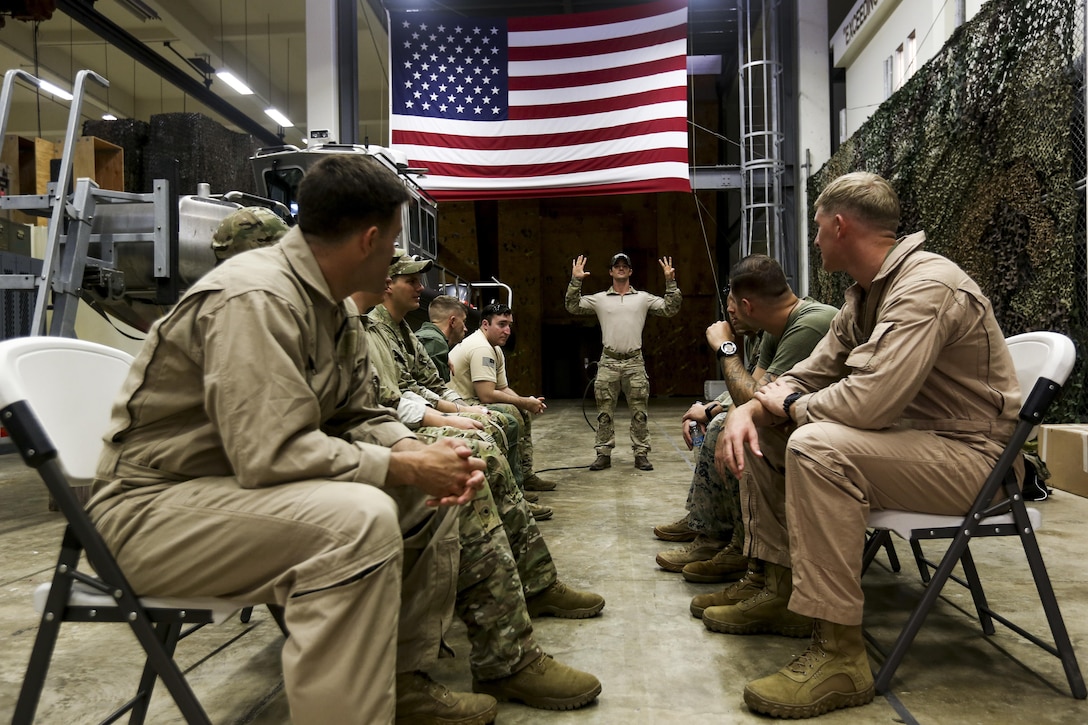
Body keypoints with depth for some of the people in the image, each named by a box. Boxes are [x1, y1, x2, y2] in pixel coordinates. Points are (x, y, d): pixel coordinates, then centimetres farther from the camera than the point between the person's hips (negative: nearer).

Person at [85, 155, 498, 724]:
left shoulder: (327, 303, 5)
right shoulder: (256, 298, -25)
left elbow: (360, 415, 8)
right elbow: (273, 454, -32)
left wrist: (417, 452, -12)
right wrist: (407, 465, -24)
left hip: (243, 481, 10)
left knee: (433, 490, 4)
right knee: (359, 517, -34)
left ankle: (406, 678, 12)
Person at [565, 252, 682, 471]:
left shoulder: (643, 298, 10)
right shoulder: (599, 299, 10)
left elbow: (671, 309, 6)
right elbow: (573, 307, 5)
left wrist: (671, 282, -5)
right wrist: (575, 281, -6)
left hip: (634, 362, 0)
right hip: (608, 362, 0)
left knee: (639, 412, 3)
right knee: (605, 412, 4)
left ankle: (641, 454, 11)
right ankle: (604, 454, 12)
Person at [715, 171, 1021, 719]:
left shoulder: (928, 286, -22)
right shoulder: (864, 295, 10)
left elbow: (868, 401, -34)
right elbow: (809, 376, 12)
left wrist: (792, 404, -13)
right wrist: (749, 409, -8)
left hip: (969, 455, -10)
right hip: (903, 436, 10)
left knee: (816, 445, -34)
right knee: (758, 433, 7)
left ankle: (840, 654, -26)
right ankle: (781, 591, 13)